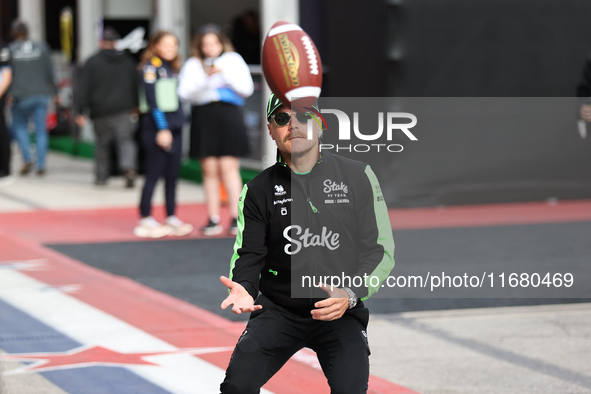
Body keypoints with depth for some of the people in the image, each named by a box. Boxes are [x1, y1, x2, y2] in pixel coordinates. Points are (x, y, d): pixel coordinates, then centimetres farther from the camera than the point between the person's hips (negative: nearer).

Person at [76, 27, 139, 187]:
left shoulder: (92, 62, -1)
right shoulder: (127, 61, 7)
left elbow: (83, 89, -2)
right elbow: (136, 85, 11)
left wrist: (81, 112, 0)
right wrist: (135, 107, 19)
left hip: (101, 112, -1)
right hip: (124, 110, 1)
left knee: (102, 143, 12)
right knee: (126, 140, -3)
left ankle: (101, 176, 18)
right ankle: (128, 167, -29)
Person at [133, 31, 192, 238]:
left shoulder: (172, 68, 17)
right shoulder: (150, 67, -7)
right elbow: (152, 100, -13)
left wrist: (178, 122, 14)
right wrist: (162, 128, -17)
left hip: (173, 126, 8)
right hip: (156, 127, -8)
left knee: (172, 174, 7)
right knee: (154, 173, -6)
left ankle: (171, 218, 12)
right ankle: (145, 219, -2)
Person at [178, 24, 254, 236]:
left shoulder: (234, 60, 11)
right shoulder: (193, 65, 12)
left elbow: (247, 88, 2)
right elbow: (185, 93, 1)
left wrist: (224, 73, -8)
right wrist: (205, 80, -12)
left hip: (229, 115, -1)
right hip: (203, 116, 1)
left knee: (229, 168, -8)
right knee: (210, 170, -1)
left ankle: (236, 218, -4)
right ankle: (213, 220, 3)